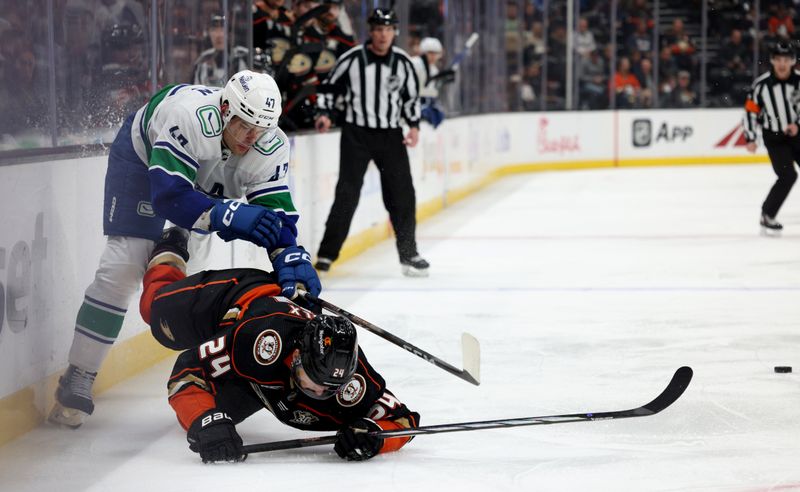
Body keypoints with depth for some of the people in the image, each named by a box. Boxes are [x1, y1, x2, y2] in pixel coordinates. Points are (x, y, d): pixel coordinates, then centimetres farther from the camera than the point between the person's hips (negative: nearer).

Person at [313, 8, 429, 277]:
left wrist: (414, 125, -1)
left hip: (390, 134, 3)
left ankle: (408, 254, 15)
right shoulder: (352, 59, -7)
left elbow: (412, 97, 11)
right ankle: (327, 253, -1)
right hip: (356, 133, -3)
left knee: (402, 194, 3)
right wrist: (324, 113, -9)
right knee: (347, 194, -7)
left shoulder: (403, 62, 0)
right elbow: (328, 86, 4)